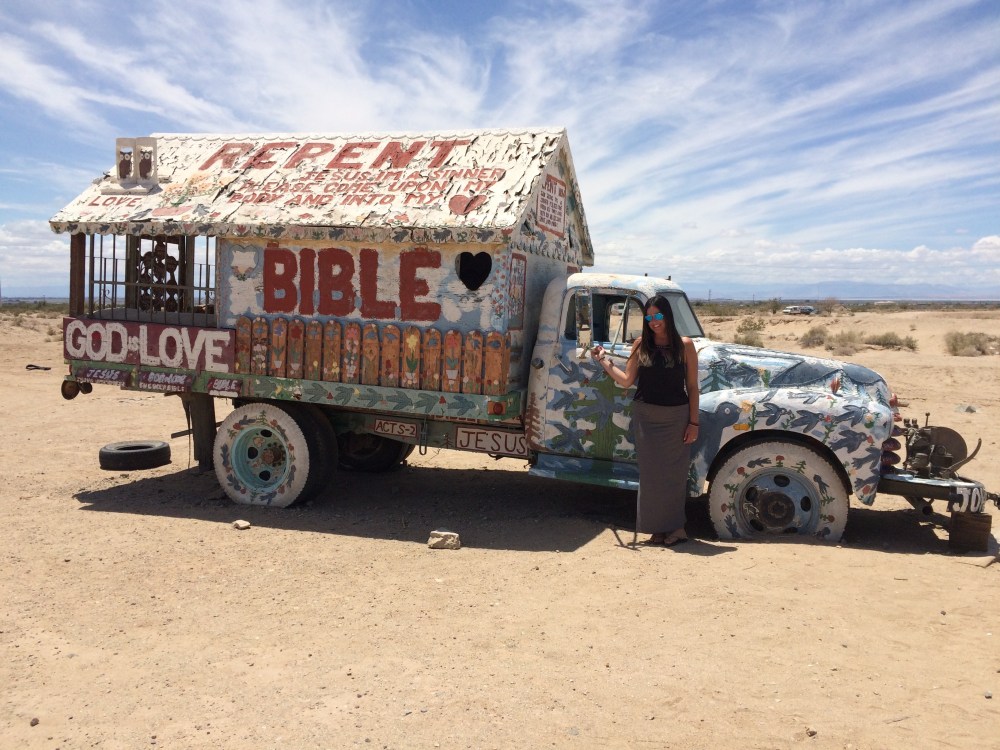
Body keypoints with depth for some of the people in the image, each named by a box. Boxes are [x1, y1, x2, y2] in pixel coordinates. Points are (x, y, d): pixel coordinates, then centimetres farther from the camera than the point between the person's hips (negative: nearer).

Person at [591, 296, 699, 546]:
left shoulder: (684, 345, -4)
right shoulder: (641, 345, 2)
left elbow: (692, 387, -2)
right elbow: (626, 380, 3)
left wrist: (693, 422, -5)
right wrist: (605, 361, -6)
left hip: (677, 417, -2)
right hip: (645, 416, 2)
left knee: (675, 472, 4)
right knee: (651, 472, 6)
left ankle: (675, 525, 18)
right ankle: (658, 527, 17)